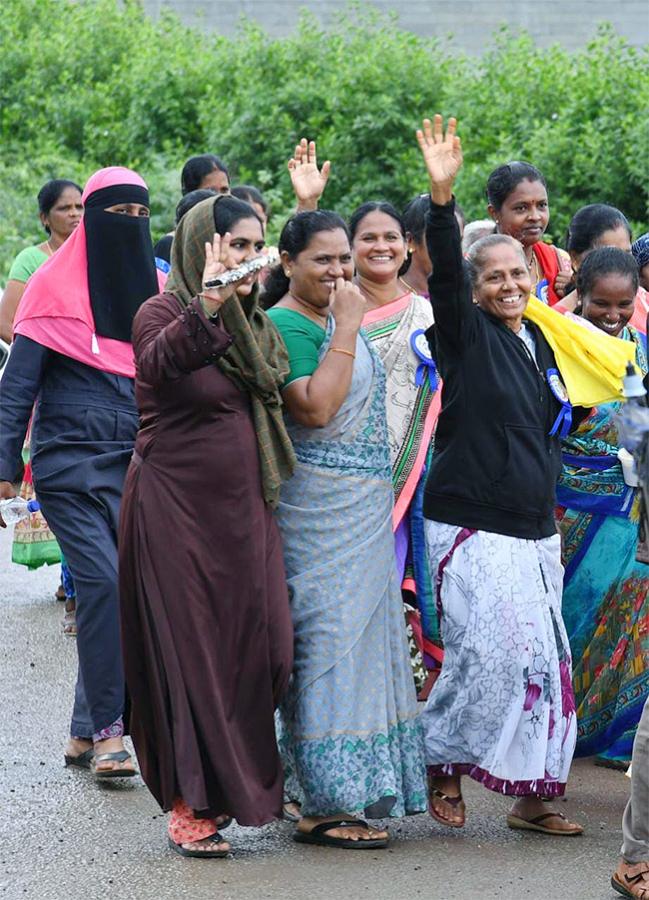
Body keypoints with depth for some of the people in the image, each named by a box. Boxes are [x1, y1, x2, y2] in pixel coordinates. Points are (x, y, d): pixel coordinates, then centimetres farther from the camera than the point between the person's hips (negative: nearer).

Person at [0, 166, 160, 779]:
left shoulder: (157, 291, 12)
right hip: (71, 461, -4)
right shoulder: (55, 286, 0)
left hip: (139, 464, 4)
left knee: (122, 590, 2)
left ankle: (85, 732, 11)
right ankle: (107, 729, -13)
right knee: (103, 580, -17)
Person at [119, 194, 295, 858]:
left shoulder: (254, 325, 14)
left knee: (259, 647, 4)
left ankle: (235, 783, 21)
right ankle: (189, 808, 7)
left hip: (242, 510, 7)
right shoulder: (165, 313, -10)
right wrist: (207, 305, -49)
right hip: (176, 508, -7)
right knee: (187, 649, -2)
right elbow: (156, 361, -36)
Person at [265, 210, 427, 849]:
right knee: (327, 639, -8)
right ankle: (323, 806, -5)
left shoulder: (336, 318, 16)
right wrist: (346, 329, -21)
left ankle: (334, 795, 17)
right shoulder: (284, 325, -12)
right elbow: (314, 408, -25)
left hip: (363, 509, 9)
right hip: (319, 505, -9)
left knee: (356, 638, 11)